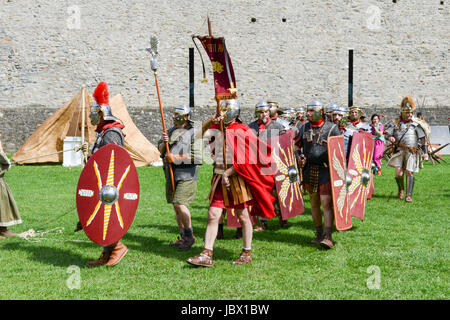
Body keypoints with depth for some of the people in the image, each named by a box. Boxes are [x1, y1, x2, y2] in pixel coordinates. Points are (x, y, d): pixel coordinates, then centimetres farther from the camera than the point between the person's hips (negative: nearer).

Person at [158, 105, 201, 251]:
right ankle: (183, 237, 18)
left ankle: (189, 235, 0)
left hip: (186, 174, -7)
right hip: (171, 174, 7)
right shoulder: (171, 131, 14)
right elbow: (160, 150, 18)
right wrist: (164, 142, -5)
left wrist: (176, 158, -17)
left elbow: (196, 157, -14)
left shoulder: (193, 133, -8)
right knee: (176, 206, 9)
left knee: (180, 203, -16)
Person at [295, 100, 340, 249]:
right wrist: (299, 157, -1)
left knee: (326, 203, -12)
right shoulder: (304, 128, 9)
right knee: (314, 204, 12)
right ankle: (319, 234, 24)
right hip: (309, 171, 5)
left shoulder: (332, 128, -3)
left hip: (326, 171, -5)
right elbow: (296, 146, 19)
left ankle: (327, 237, -13)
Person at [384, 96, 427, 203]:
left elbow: (423, 138, 8)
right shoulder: (395, 123, 9)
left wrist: (424, 151, 0)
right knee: (399, 173, -8)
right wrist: (390, 137, -18)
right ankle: (401, 190, 19)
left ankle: (409, 195, -2)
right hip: (399, 151, 1)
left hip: (412, 152, 0)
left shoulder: (415, 124, 7)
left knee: (409, 173, -8)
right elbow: (386, 133, 6)